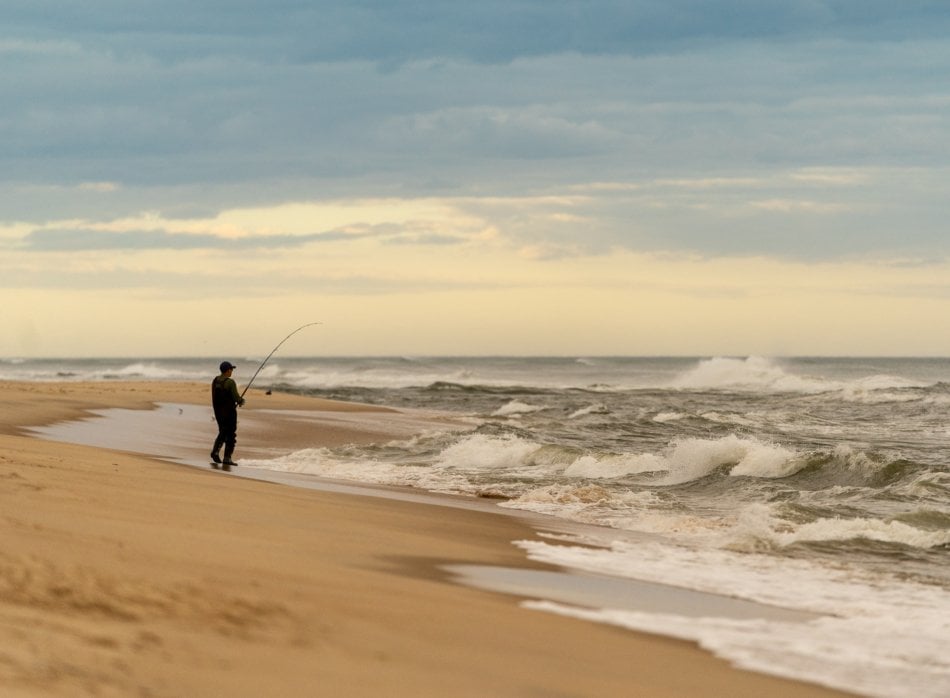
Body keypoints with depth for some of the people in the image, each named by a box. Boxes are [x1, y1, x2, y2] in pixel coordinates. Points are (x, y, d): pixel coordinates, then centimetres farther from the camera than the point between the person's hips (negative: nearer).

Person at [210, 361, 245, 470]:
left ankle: (215, 451, 2)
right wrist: (241, 400, 7)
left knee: (222, 432, 19)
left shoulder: (215, 381, 6)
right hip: (229, 412, -7)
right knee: (230, 435, 3)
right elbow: (236, 397, -17)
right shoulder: (230, 382, -16)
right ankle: (227, 458, 2)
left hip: (218, 411, 7)